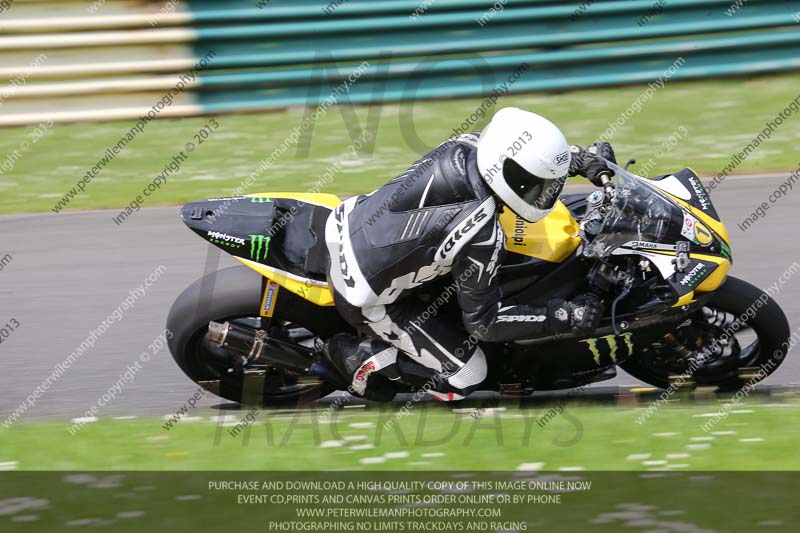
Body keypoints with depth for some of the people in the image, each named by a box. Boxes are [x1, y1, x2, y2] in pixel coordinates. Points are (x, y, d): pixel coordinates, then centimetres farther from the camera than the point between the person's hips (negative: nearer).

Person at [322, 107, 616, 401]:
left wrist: (583, 157, 1)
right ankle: (357, 356, 4)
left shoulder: (465, 146, -15)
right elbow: (482, 321, -20)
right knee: (465, 376, -2)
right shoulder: (482, 238, -33)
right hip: (368, 297, -8)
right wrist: (566, 316, -20)